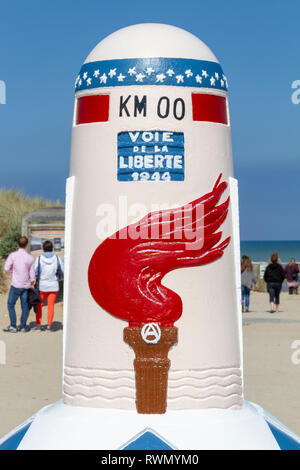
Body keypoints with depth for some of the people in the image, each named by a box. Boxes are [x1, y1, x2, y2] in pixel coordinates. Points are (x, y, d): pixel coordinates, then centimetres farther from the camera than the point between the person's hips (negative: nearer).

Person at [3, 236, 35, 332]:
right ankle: (23, 326, 9)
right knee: (24, 306, 8)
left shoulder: (13, 255, -9)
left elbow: (6, 269, -9)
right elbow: (32, 274, 7)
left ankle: (13, 326, 1)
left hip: (16, 285, -4)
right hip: (26, 285, 4)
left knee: (11, 304, 5)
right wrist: (32, 285, 18)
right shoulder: (30, 258, 1)